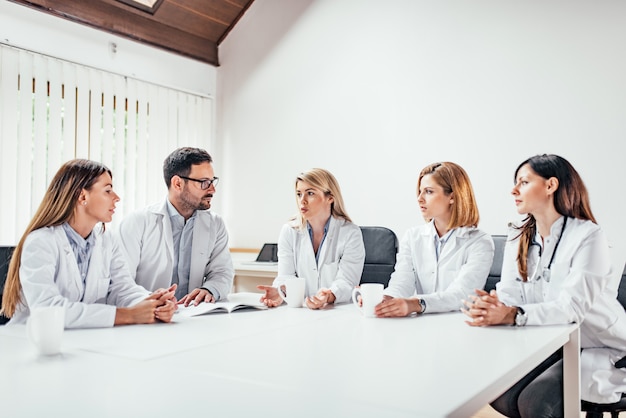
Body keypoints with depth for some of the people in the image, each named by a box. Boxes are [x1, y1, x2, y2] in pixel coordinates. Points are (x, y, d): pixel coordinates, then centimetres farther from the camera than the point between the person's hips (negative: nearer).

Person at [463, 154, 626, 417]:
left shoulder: (588, 237, -15)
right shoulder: (518, 237, 5)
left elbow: (573, 306, -27)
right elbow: (509, 294, -5)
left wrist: (513, 315, -41)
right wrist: (489, 306, -30)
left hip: (596, 349, -5)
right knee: (499, 395, -17)